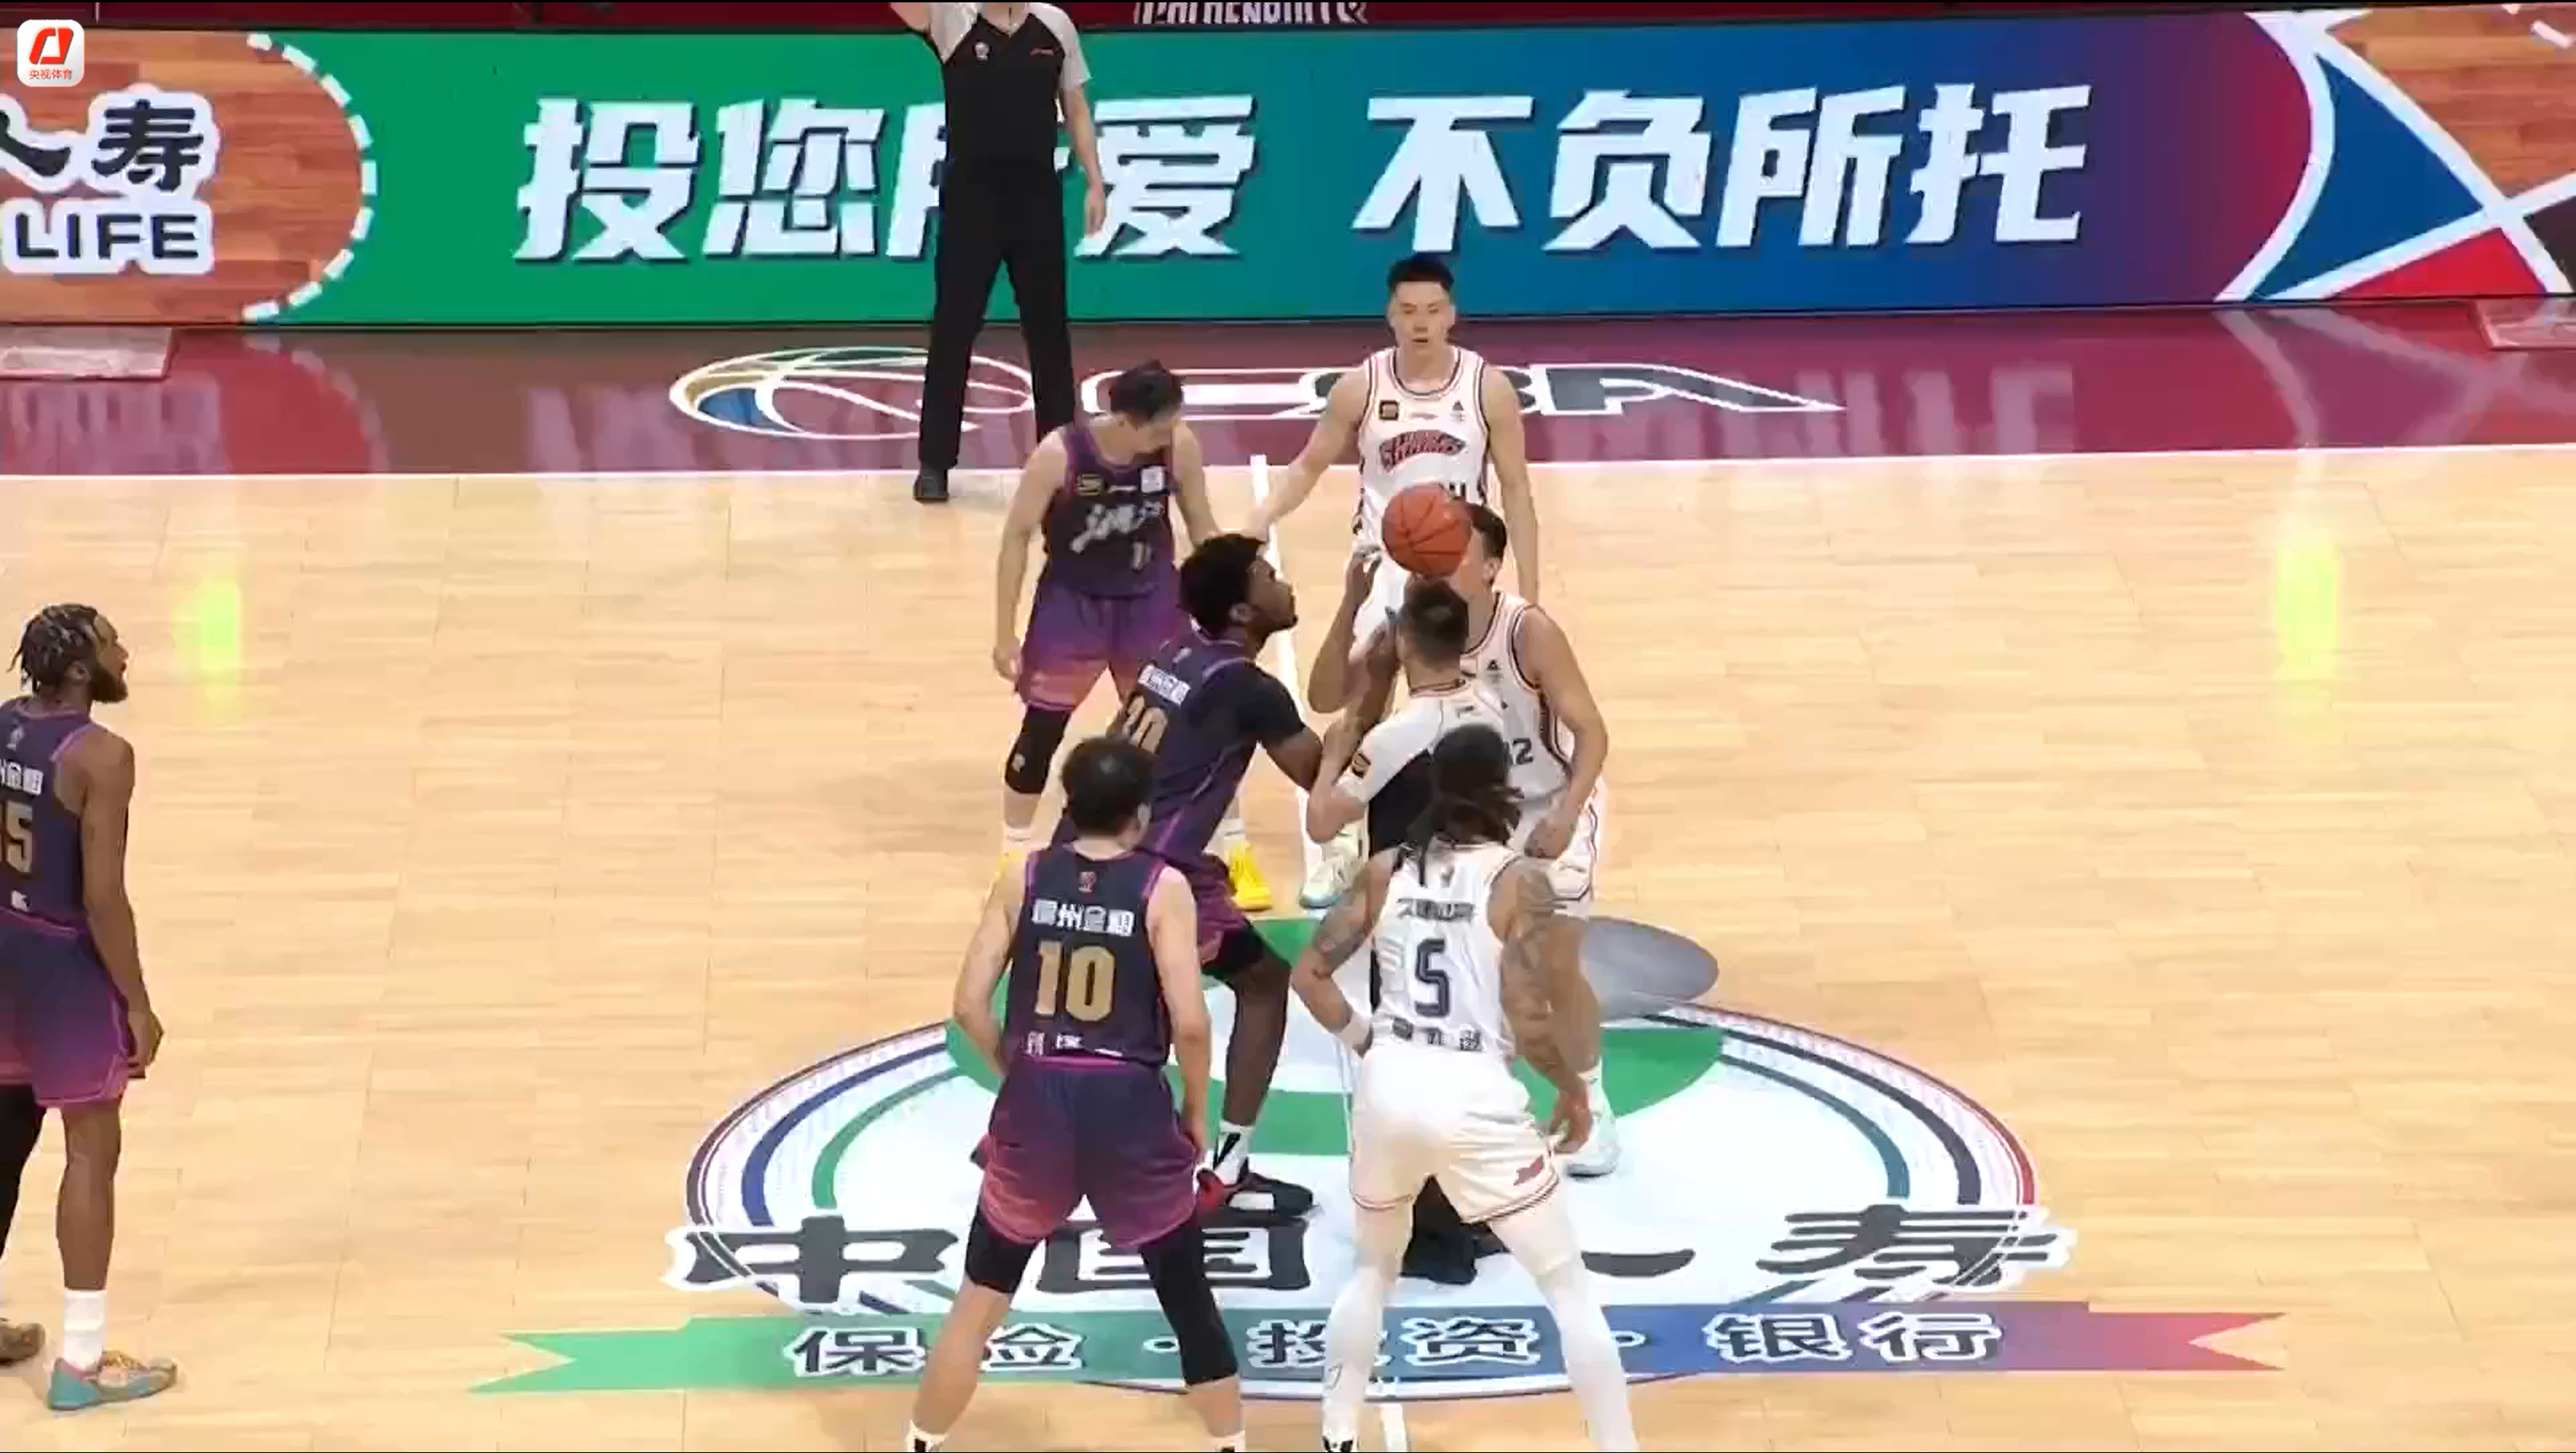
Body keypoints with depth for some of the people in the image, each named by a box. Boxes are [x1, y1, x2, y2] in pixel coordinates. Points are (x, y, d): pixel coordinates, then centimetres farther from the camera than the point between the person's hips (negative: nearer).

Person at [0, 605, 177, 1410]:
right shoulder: (100, 756, -23)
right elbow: (102, 896, -23)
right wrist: (138, 1004, -14)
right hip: (66, 957, -8)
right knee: (93, 1151, 2)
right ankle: (82, 1361, 4)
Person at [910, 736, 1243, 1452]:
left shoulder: (1024, 879, 3)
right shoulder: (1162, 887, -4)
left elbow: (970, 1005, 0)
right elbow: (1188, 1021, -10)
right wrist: (1196, 1111, 6)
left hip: (1037, 1100, 2)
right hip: (1130, 1104, -2)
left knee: (982, 1297, 18)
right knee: (1188, 1296, 17)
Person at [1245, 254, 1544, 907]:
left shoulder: (1488, 388, -10)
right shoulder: (1361, 386, -9)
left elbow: (1516, 491, -4)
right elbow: (1311, 464, 2)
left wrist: (1529, 594, -6)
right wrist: (1263, 517, -17)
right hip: (1382, 564, 0)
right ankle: (1341, 849, 12)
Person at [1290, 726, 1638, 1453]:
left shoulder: (1385, 870, 5)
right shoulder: (1520, 882, -8)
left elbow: (1310, 975, 3)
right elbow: (1529, 1020, -13)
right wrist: (1573, 1091, 4)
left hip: (1390, 1089, 4)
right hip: (1474, 1099, -4)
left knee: (1372, 1270, 29)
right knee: (1569, 1288, 11)